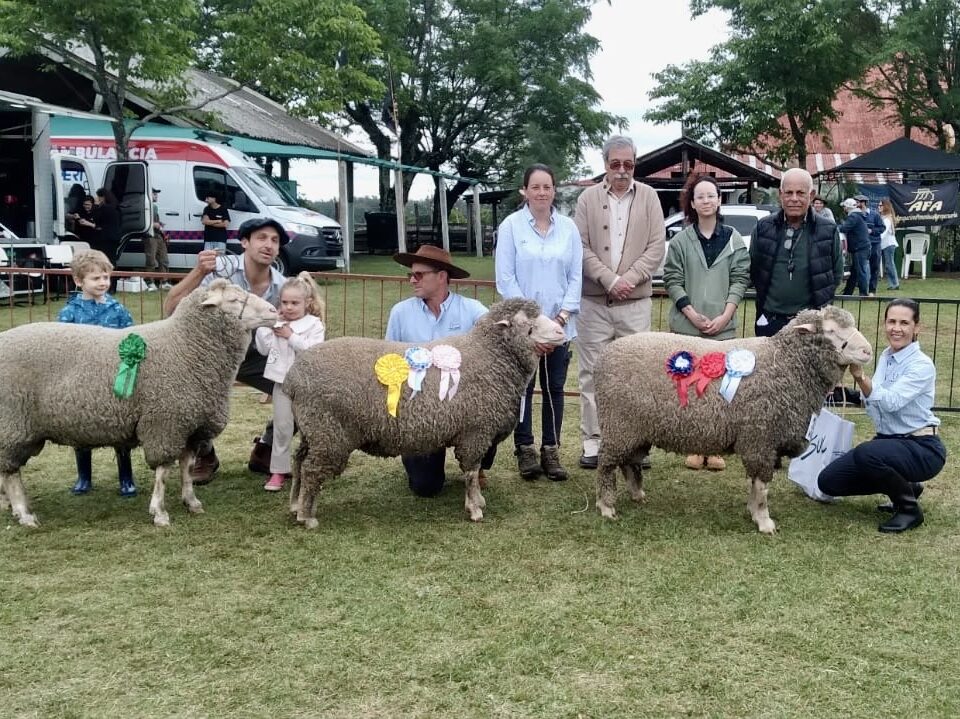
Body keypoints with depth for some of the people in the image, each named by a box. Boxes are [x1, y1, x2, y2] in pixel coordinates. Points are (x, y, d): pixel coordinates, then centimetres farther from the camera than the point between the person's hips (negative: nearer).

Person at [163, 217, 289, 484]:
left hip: (253, 355, 4)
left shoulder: (281, 286, -13)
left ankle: (264, 452, 13)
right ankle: (204, 456, -1)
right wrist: (198, 272, -43)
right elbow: (170, 311, -31)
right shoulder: (221, 270, -26)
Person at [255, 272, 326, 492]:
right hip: (282, 381, 2)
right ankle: (278, 471, 9)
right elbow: (264, 349, 4)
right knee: (282, 426, 3)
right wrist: (264, 327, -6)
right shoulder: (275, 324, 4)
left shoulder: (314, 325, -7)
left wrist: (291, 336, -19)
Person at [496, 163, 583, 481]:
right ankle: (525, 449, 15)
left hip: (559, 324, 2)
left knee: (554, 388, 6)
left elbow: (576, 277, 5)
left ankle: (551, 451, 15)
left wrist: (562, 316, -7)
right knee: (523, 388, 4)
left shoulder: (568, 227, 6)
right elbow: (505, 278, -7)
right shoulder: (511, 226, -2)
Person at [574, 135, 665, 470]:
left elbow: (657, 247, 0)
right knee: (593, 373, 3)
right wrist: (610, 280, -13)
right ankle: (592, 441, 10)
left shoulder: (648, 197, 6)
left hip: (635, 302, 0)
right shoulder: (588, 198, 4)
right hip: (593, 301, 0)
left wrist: (629, 279, -11)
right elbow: (582, 248, -2)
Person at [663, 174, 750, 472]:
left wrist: (724, 315, -8)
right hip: (687, 325, 0)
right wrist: (691, 313, -9)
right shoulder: (680, 240, 3)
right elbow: (672, 280, 1)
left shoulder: (733, 239, 6)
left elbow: (740, 279, 3)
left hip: (723, 325, 0)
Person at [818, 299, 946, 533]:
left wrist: (860, 376, -43)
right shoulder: (885, 357, 6)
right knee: (828, 481, -2)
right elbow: (875, 407, 7)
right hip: (888, 440, 8)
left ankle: (910, 507, -10)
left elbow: (890, 402, -30)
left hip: (922, 448, -8)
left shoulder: (922, 365, -16)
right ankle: (904, 487, 15)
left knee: (865, 454, -37)